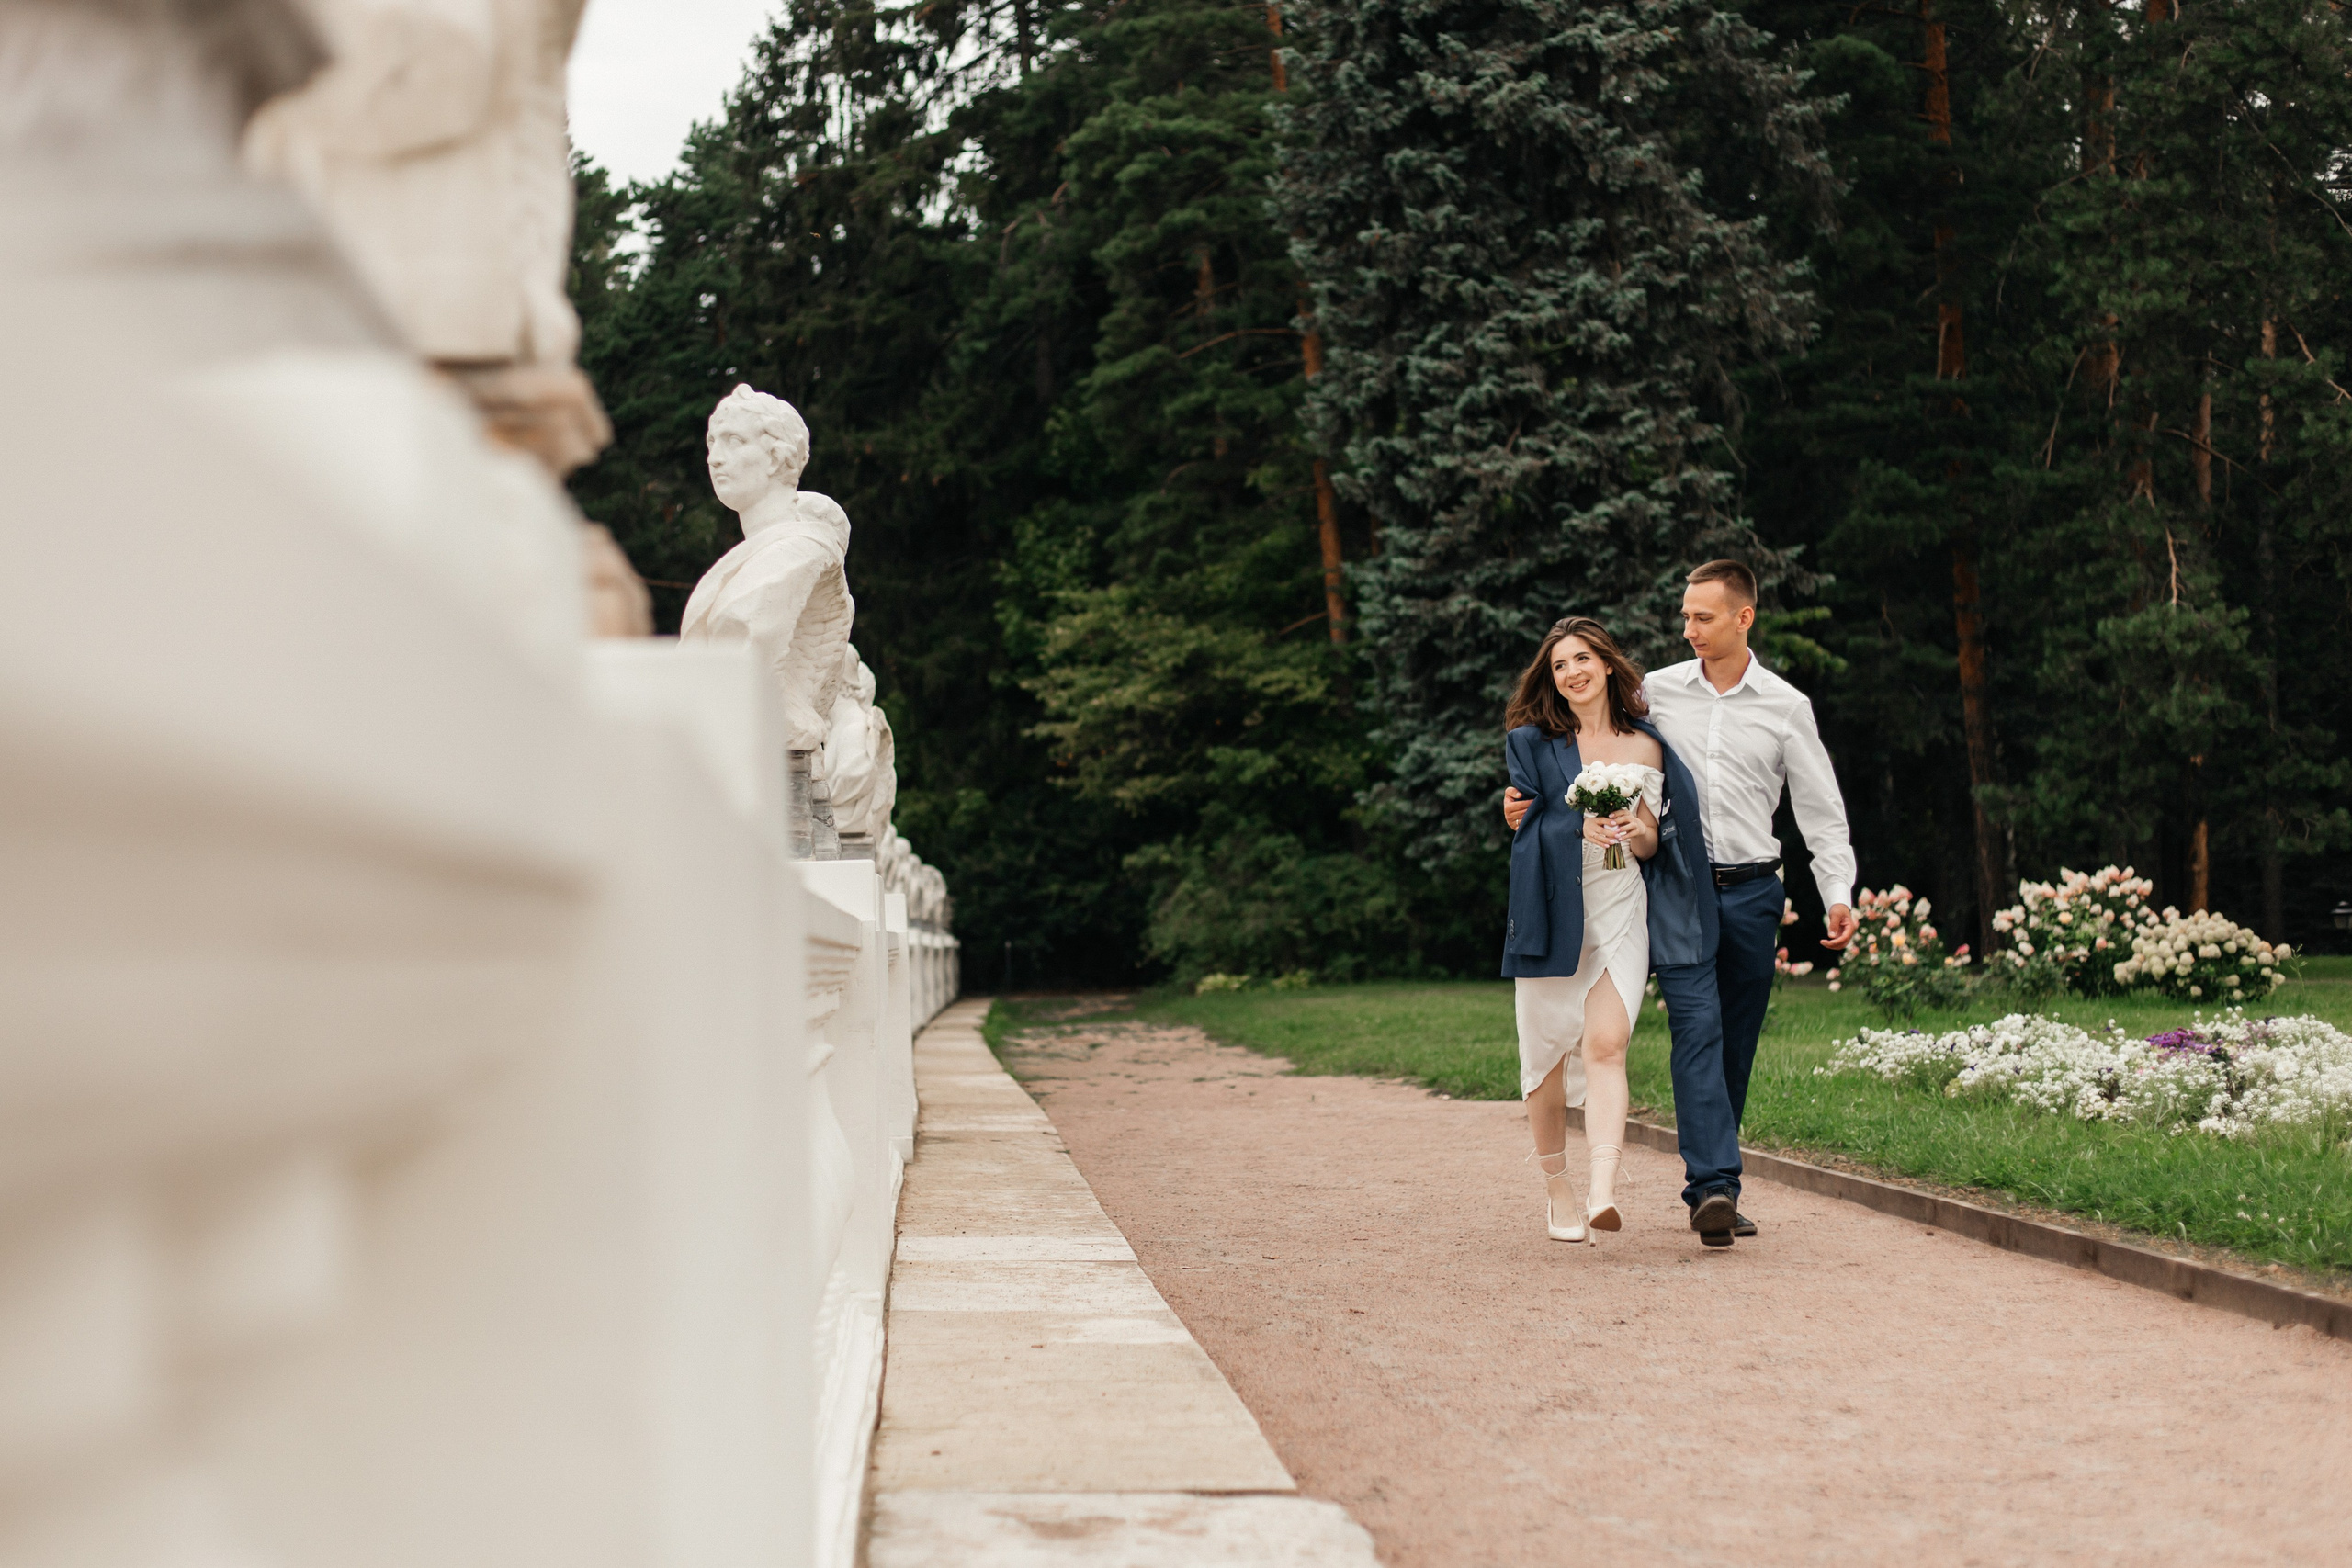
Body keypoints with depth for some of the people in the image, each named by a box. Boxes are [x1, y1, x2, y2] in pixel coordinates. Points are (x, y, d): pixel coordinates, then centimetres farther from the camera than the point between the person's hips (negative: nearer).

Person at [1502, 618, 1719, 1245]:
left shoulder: (1645, 747, 11)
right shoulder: (1531, 741, 8)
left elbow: (1652, 845, 13)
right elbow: (1525, 824, -1)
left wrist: (1636, 831, -11)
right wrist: (1583, 829, -19)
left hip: (1620, 910, 0)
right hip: (1550, 909, 0)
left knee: (1605, 1044, -16)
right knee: (1549, 1050, 3)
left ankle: (1602, 1193, -25)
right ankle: (1556, 1188, 21)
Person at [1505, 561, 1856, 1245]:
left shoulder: (1786, 707, 7)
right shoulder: (1656, 691, 7)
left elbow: (1822, 810, 8)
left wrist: (1838, 895, -2)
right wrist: (1530, 800, -1)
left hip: (1752, 890, 1)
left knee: (1736, 1043, 5)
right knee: (1697, 1028, -15)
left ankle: (1714, 1187, 15)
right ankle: (1713, 1185, -22)